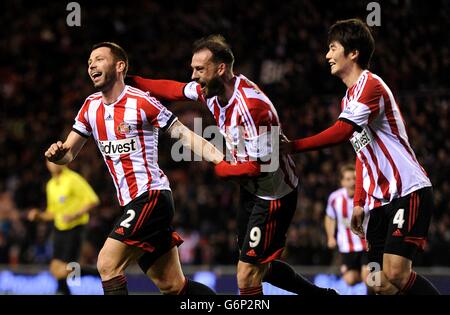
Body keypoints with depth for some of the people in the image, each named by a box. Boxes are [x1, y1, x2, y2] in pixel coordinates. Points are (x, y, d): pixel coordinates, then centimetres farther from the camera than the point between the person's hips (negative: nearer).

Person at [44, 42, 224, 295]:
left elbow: (184, 135, -6)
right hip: (132, 204, 8)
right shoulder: (91, 106, 12)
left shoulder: (141, 102, -9)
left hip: (152, 196, -8)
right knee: (172, 286, 8)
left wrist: (222, 161, -18)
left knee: (107, 264, -17)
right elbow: (69, 153, 15)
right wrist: (57, 153, -9)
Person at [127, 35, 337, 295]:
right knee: (260, 268, 21)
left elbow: (262, 165, -29)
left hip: (274, 194, -9)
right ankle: (321, 294, 37)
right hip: (251, 191, 9)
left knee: (247, 278, -9)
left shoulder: (250, 105, -30)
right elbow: (174, 90, 14)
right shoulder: (212, 90, -5)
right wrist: (129, 80, 13)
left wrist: (219, 169, -16)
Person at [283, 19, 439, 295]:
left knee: (395, 274, -22)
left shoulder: (370, 84, -11)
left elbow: (342, 132, -25)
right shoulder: (350, 96, 20)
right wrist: (359, 203, 22)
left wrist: (291, 146, -22)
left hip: (408, 191, -9)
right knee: (382, 283, 0)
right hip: (380, 199, 9)